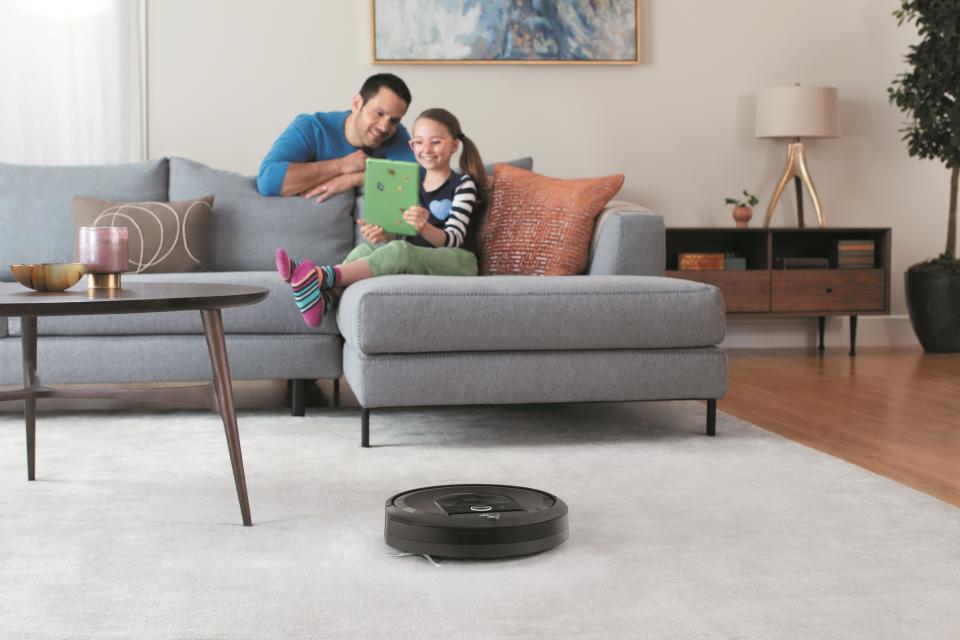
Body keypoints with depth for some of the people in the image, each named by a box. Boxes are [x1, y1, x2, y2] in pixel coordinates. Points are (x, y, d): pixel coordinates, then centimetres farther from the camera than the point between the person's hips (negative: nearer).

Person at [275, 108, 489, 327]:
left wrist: (424, 228, -34)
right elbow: (398, 233, 11)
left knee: (399, 250, -34)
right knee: (367, 248, -22)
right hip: (413, 261, 6)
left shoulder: (463, 184, -1)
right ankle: (327, 297, -45)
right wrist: (382, 234, -15)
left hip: (456, 262, -6)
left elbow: (452, 239, -11)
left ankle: (324, 276, -46)